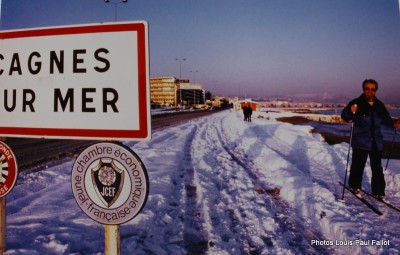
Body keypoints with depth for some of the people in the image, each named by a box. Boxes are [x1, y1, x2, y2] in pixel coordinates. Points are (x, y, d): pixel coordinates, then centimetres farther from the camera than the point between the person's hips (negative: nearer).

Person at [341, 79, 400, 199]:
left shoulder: (379, 105, 5)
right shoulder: (356, 103, -10)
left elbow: (386, 118, 17)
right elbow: (345, 116, -14)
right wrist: (351, 112, -34)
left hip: (376, 143, 5)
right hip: (361, 142, -4)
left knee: (377, 168, 9)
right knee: (358, 165, 5)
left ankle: (378, 192, 18)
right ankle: (354, 186, 25)